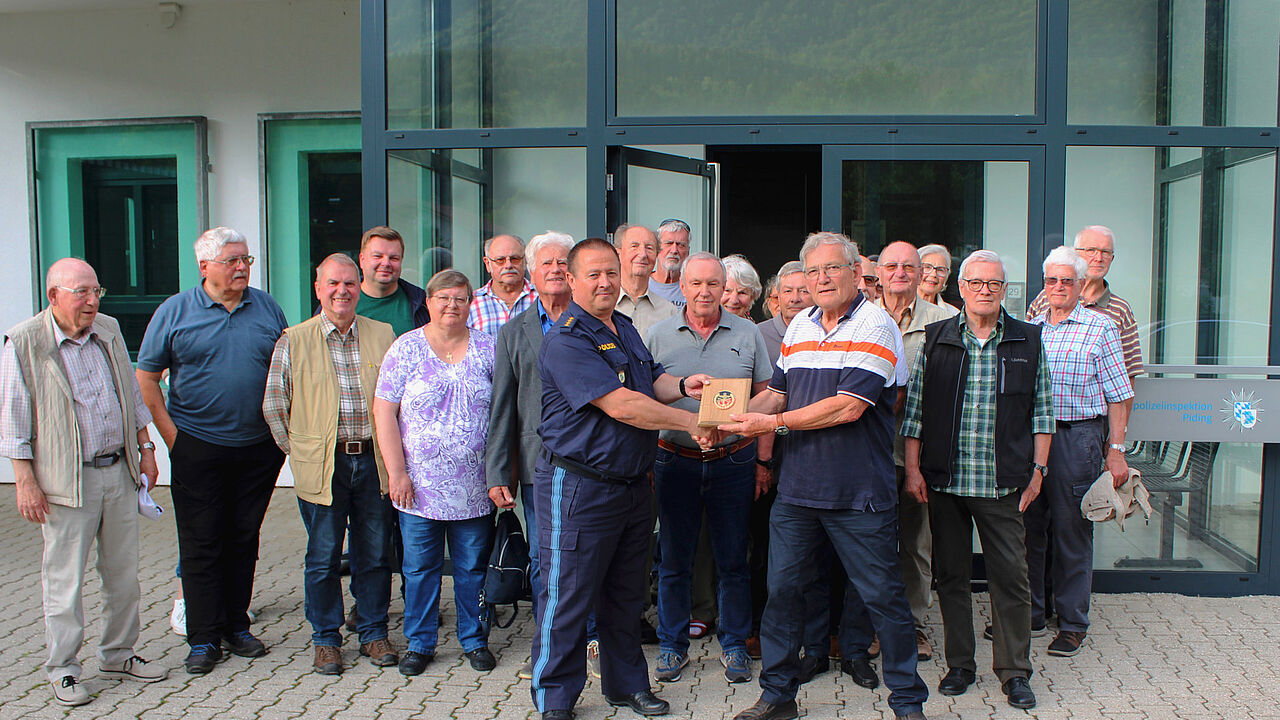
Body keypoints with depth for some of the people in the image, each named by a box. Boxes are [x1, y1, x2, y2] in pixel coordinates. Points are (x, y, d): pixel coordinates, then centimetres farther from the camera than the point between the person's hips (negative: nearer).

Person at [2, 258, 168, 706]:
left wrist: (146, 449, 14)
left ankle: (119, 655, 27)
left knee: (123, 572, 12)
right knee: (64, 579, 3)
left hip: (120, 472, 5)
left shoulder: (109, 331, 8)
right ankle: (62, 669, 17)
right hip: (67, 481, -5)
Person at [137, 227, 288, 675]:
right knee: (201, 544, 3)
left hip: (258, 448, 3)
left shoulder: (266, 308, 6)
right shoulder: (174, 312, -1)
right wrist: (171, 434, -6)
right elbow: (146, 378, 1)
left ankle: (236, 627, 24)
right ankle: (204, 638, 13)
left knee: (244, 538, 11)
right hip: (198, 449, -2)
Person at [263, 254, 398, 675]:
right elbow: (273, 406, 5)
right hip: (322, 466, -2)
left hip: (373, 461, 2)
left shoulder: (383, 336, 7)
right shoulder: (294, 341, 1)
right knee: (323, 557, 5)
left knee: (375, 554, 8)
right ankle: (326, 640, 20)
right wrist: (298, 451, 2)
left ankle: (374, 634, 23)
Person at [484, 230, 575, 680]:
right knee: (542, 560, 7)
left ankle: (597, 639, 23)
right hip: (538, 467, 1)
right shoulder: (513, 334, 10)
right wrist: (497, 473, 3)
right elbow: (502, 408, 8)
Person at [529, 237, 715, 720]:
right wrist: (692, 422, -17)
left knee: (626, 594, 19)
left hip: (633, 482, 9)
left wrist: (681, 386, -1)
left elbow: (651, 381, 23)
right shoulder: (566, 340, -18)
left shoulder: (625, 328, 11)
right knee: (568, 596, 2)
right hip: (578, 487, -8)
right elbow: (621, 406, -23)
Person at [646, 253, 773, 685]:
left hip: (733, 461, 0)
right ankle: (673, 645, 23)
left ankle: (734, 644, 23)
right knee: (674, 559, 8)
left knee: (732, 559, 8)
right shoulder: (659, 335, 2)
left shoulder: (747, 334, 4)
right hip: (675, 461, 0)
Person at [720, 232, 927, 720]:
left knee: (882, 596, 5)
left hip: (859, 496, -6)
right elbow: (777, 391, 17)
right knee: (782, 589, 10)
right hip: (796, 489, 6)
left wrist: (775, 423, -17)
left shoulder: (875, 327, -10)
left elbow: (848, 406, -19)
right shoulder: (798, 327, 12)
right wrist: (732, 417, -1)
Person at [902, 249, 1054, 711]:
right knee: (951, 574, 9)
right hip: (944, 481, 1)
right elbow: (914, 409, 5)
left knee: (1011, 574, 2)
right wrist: (912, 468, 0)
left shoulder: (1028, 341, 6)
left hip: (1002, 483, 0)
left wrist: (1037, 469, 2)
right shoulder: (935, 339, 5)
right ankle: (960, 665, 22)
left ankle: (1014, 671, 17)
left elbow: (1041, 411, 8)